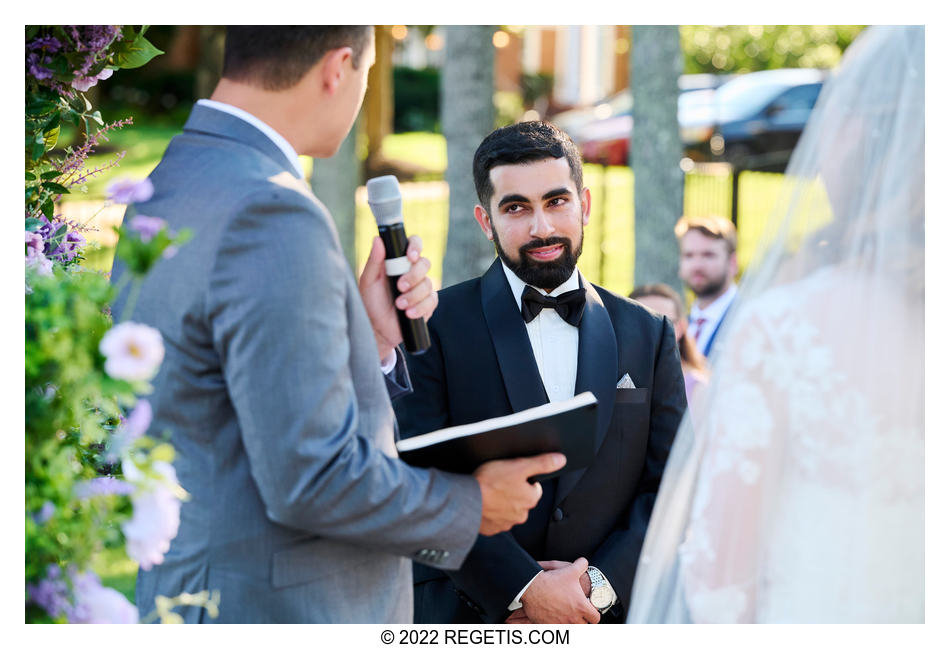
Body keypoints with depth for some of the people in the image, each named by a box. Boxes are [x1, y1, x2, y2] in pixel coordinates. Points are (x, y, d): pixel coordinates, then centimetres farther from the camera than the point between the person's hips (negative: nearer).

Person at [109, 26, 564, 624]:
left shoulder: (168, 190, 8)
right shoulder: (272, 217, -23)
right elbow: (311, 478, -24)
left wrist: (372, 342, 3)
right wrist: (469, 506, -10)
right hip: (281, 617, -9)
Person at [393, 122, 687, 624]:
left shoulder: (647, 336, 6)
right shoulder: (436, 325, -4)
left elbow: (673, 487, 3)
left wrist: (600, 584, -11)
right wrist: (523, 589, -18)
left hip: (603, 620, 2)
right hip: (468, 616, -2)